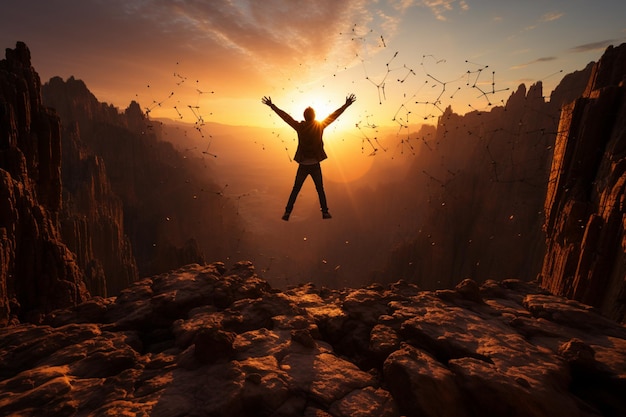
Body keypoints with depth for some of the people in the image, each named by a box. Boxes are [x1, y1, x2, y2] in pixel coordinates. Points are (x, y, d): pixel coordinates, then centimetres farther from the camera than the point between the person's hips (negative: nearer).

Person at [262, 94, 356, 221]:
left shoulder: (300, 127, -5)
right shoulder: (320, 126, -4)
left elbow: (285, 116, 2)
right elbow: (334, 115, 3)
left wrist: (272, 105, 10)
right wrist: (347, 105, 12)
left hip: (303, 166, 0)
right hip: (315, 165, 0)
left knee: (295, 190, 9)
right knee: (320, 190, 13)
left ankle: (287, 212, 6)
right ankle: (325, 212, 13)